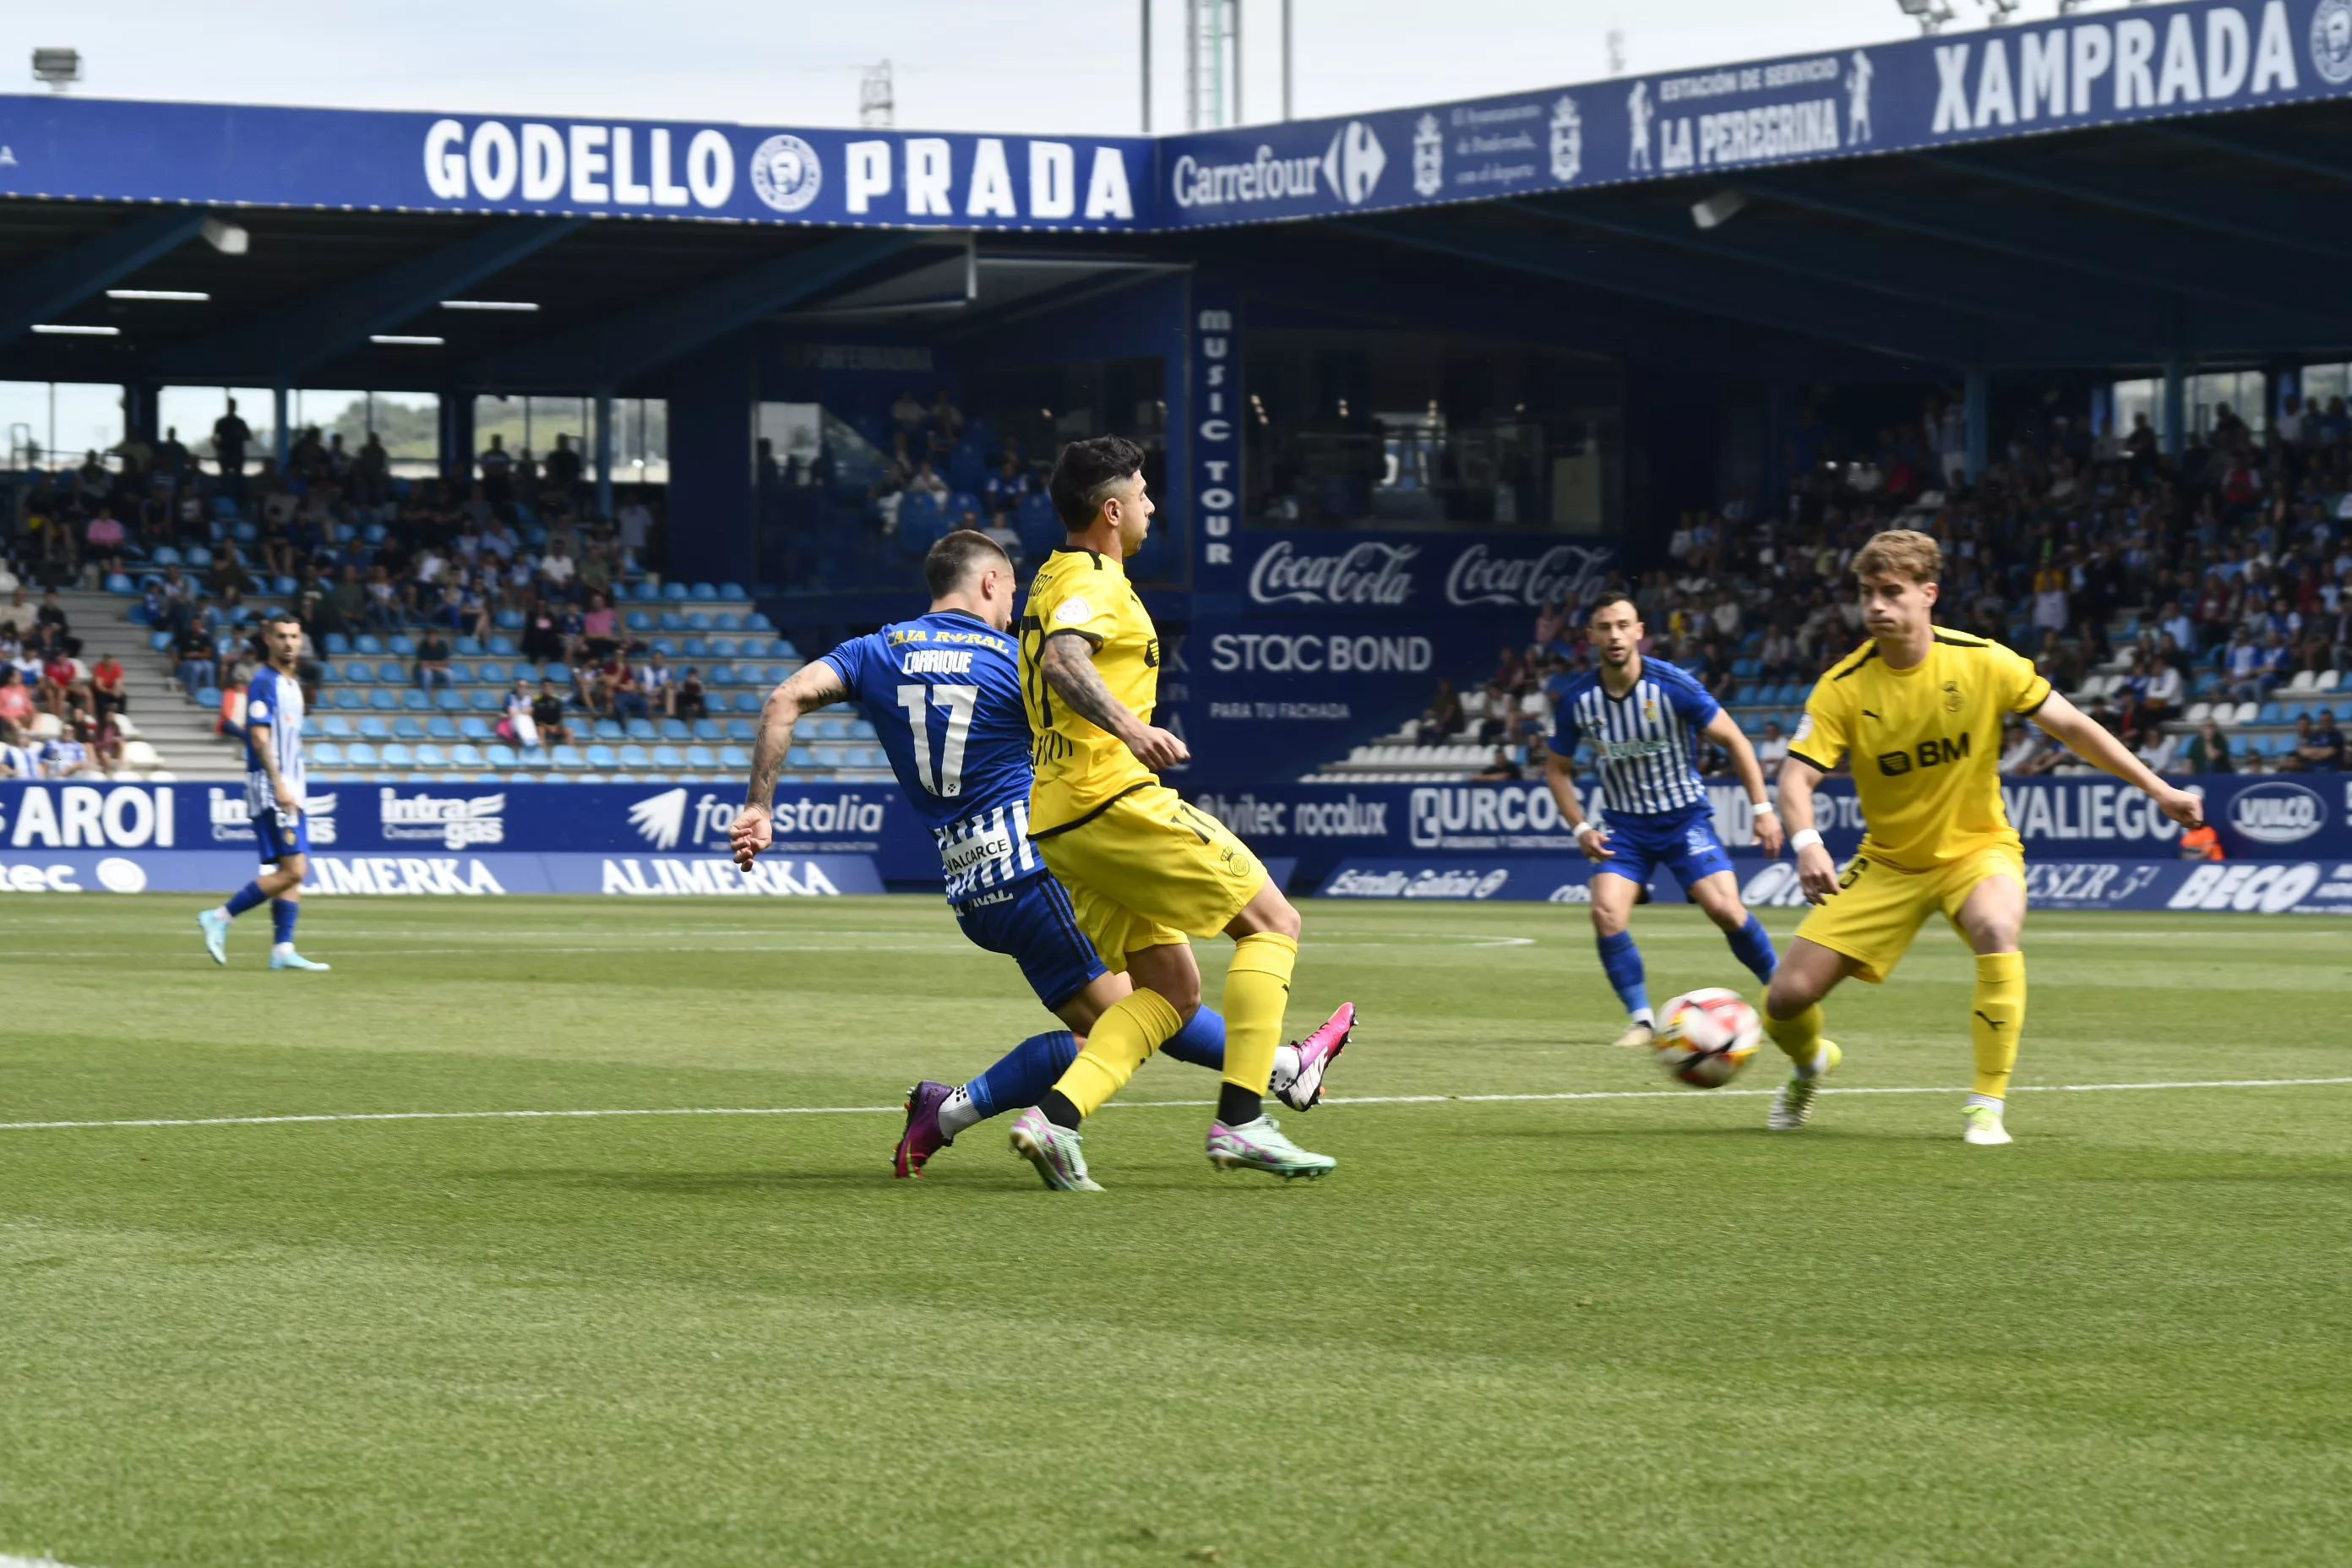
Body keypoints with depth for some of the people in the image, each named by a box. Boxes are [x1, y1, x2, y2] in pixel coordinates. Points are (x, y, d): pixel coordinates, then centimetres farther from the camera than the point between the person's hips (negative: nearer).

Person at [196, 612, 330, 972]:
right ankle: (219, 918, -10)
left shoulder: (292, 685, 19)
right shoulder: (264, 683, -9)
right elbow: (259, 737, -17)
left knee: (293, 873, 4)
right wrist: (278, 785, -24)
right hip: (269, 785, -9)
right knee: (292, 868, -15)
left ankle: (282, 949, 3)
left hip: (289, 789, 9)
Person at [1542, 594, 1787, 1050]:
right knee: (1607, 913, -19)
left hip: (1684, 816, -2)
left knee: (1726, 909, -16)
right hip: (1625, 824, 2)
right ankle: (1641, 1020, -4)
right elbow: (1556, 767, 8)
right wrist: (1581, 828, -3)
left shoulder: (1673, 686, -16)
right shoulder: (1577, 699, -8)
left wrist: (1762, 808, -10)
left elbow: (1733, 739, -6)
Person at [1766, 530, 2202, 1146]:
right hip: (1888, 860, 2)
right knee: (1787, 998, -6)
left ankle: (1987, 1106, -25)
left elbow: (2070, 725, -5)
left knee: (1997, 932, -37)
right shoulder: (1844, 686, -14)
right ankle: (1811, 1064, 33)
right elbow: (1797, 776, -20)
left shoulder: (1981, 663, -15)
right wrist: (1807, 844, -41)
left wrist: (2157, 789, -4)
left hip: (1976, 847, -2)